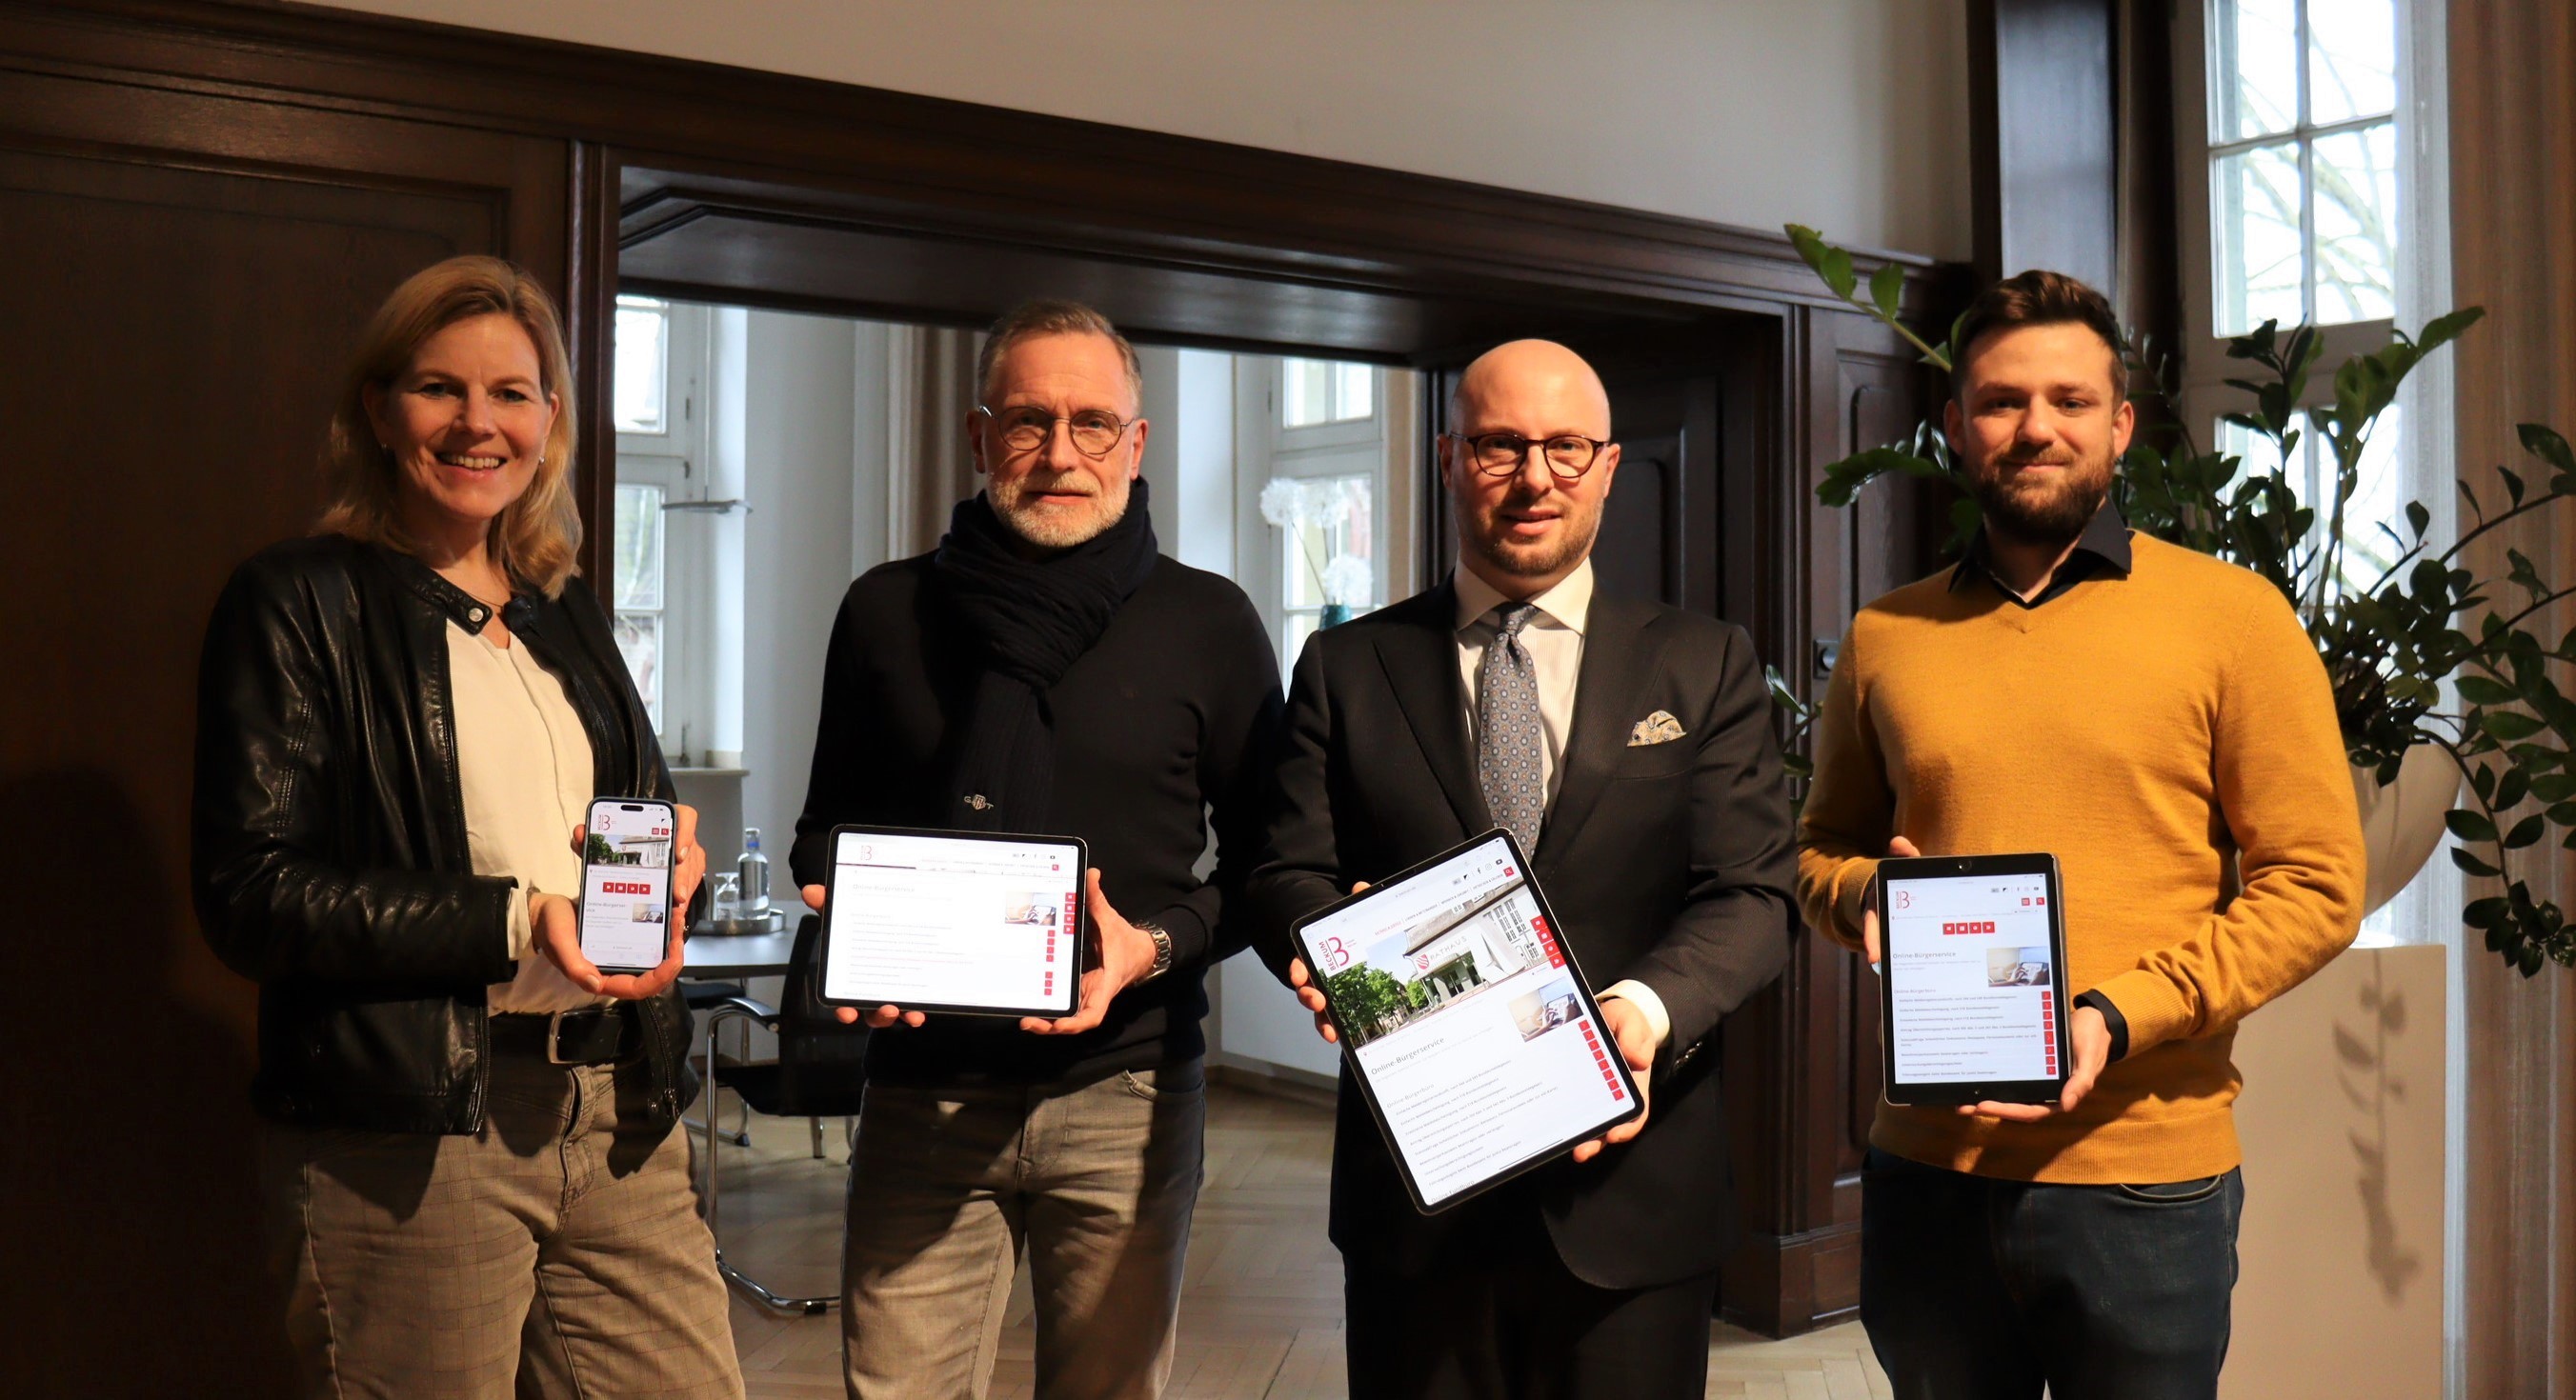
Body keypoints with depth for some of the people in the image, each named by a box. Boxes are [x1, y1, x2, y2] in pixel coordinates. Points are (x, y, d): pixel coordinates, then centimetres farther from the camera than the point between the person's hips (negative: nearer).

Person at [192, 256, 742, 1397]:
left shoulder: (565, 616, 18)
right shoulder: (297, 605, -1)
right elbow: (252, 898, -9)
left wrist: (670, 857, 0)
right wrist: (513, 919, -18)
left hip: (619, 1120, 6)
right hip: (408, 1141, -5)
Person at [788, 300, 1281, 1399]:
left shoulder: (1208, 624, 2)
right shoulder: (887, 611, 7)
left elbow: (1264, 862, 5)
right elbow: (826, 832, 16)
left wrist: (1158, 944, -13)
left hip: (1123, 1091, -1)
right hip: (921, 1084, 1)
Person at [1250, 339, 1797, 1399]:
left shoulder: (1707, 666, 5)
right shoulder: (1347, 668, 7)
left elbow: (1750, 893, -3)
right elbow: (1289, 874, 2)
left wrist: (1649, 1007, -23)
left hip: (1633, 1192, 0)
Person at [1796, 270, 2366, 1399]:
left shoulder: (2233, 617, -2)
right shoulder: (1884, 639, 8)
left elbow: (2315, 885, -5)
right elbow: (1826, 844, 19)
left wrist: (2118, 1018, -17)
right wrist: (1863, 895, -5)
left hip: (2144, 1181, -2)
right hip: (1926, 1168, 3)